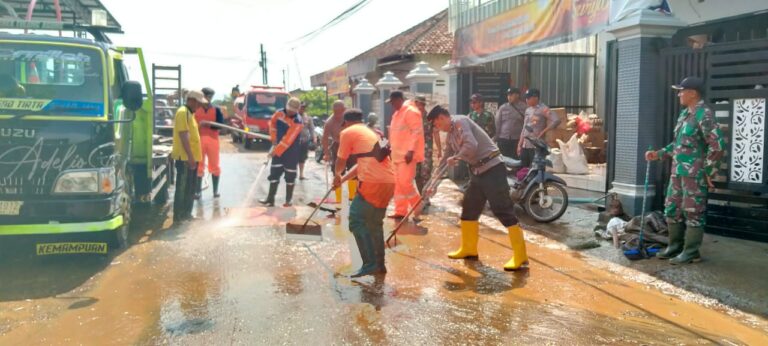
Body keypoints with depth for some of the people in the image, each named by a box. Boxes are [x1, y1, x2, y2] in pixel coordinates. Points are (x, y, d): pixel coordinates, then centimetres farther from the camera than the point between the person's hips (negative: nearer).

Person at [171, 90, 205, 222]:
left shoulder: (189, 113, 17)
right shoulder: (183, 112, -14)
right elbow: (183, 135, -21)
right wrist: (190, 156, -24)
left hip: (191, 157, 10)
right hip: (185, 157, -10)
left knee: (189, 188, 14)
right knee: (183, 187, -5)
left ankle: (186, 214, 21)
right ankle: (179, 215, 1)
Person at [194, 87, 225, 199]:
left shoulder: (216, 110, 4)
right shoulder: (196, 110, 5)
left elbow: (220, 124, -6)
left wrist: (208, 124, -19)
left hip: (212, 140, 0)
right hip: (199, 140, 0)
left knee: (214, 166, 5)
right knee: (198, 166, 1)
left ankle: (215, 190, 15)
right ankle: (197, 191, 6)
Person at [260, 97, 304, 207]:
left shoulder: (297, 122, -24)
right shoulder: (279, 113, -4)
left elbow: (288, 140, -26)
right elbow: (272, 122, 17)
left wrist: (276, 151, -25)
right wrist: (274, 138, 11)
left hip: (291, 152, -5)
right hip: (278, 148, 6)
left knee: (290, 176, 2)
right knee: (274, 173, 5)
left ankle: (288, 200, 12)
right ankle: (270, 199, 10)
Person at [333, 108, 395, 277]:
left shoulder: (348, 132, 6)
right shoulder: (371, 132, 29)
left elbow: (341, 160, 14)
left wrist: (337, 175, 35)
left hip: (373, 182, -8)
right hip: (389, 181, 8)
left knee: (357, 221, 0)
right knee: (375, 223, 19)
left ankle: (370, 264, -7)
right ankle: (379, 264, 23)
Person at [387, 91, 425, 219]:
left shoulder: (411, 111, -11)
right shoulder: (397, 113, 19)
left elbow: (417, 132, -18)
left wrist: (411, 150, -24)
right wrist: (392, 149, 19)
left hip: (407, 154, -10)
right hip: (398, 155, 10)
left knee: (405, 182, -13)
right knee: (398, 184, 9)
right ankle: (400, 211, 14)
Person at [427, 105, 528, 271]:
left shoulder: (460, 121, -12)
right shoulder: (450, 135, 17)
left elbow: (471, 145, -28)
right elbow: (444, 160, 25)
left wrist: (455, 157, -10)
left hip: (492, 169, -10)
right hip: (477, 172, 10)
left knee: (503, 210, -10)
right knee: (469, 208, 14)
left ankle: (520, 255, -6)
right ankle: (469, 248, 27)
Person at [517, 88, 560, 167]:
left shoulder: (543, 109, -7)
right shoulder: (528, 110, 16)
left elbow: (556, 120, -19)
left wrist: (543, 132, -14)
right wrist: (519, 145, 15)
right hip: (525, 146, 8)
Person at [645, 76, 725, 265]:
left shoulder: (703, 114, -14)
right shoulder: (684, 113, 14)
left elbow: (718, 145, -18)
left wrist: (708, 171, -14)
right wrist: (658, 154, 19)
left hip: (694, 174, -9)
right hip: (677, 171, 10)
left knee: (693, 212, -1)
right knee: (672, 209, 14)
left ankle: (691, 252, 7)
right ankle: (675, 246, 26)